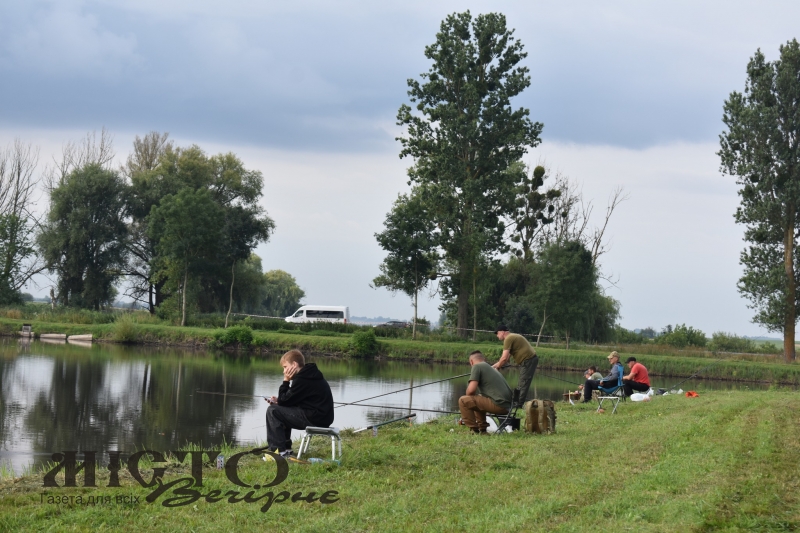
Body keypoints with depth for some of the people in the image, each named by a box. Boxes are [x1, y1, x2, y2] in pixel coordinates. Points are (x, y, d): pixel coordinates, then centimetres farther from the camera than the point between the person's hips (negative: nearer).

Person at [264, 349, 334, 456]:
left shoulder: (302, 379, -17)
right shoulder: (310, 375, 15)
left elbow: (284, 401, -11)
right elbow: (290, 400, 21)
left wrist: (286, 380, -3)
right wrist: (278, 400, 8)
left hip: (315, 419, -11)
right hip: (322, 417, 11)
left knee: (272, 411, -7)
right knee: (281, 410, 27)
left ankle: (279, 450, -7)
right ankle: (285, 447, 25)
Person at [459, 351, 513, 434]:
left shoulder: (477, 366, 1)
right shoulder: (493, 369, 27)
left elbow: (471, 390, -9)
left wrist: (468, 396, 13)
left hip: (498, 405, -9)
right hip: (507, 406, 9)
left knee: (463, 401, -2)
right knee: (478, 401, 32)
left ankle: (474, 430, 0)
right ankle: (482, 429, 26)